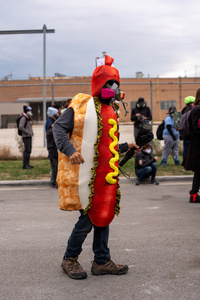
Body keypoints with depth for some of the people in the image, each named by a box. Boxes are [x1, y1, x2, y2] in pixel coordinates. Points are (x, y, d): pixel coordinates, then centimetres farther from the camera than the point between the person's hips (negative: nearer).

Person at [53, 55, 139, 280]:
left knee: (103, 215, 13)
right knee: (88, 219, -1)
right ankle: (69, 259, 20)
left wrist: (126, 147, 16)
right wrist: (69, 150, -24)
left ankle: (102, 261, 26)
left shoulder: (111, 111, 15)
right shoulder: (82, 105, -8)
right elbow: (59, 127, -12)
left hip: (103, 175, 8)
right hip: (84, 174, -8)